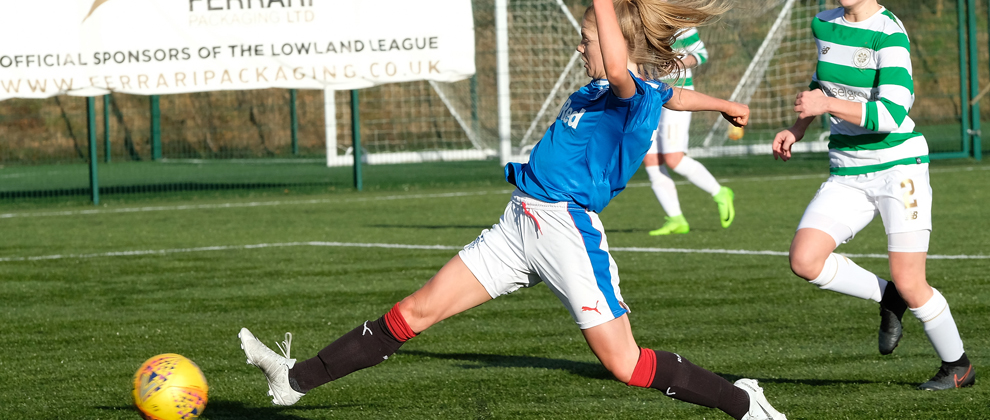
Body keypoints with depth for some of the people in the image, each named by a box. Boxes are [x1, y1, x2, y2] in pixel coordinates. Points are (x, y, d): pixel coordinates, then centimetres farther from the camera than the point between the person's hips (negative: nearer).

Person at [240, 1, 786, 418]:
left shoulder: (634, 94, -14)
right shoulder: (600, 89, 14)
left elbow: (620, 69, -41)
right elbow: (676, 95, 33)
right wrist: (722, 104, 53)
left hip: (569, 230, -9)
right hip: (519, 226, 9)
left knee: (626, 365, -6)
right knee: (414, 313, 8)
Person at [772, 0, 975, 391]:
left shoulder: (889, 34, -16)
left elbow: (892, 114, -25)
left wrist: (827, 105, -29)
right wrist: (796, 130, 14)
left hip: (899, 165, -6)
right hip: (848, 176, 6)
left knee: (909, 284, -7)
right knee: (804, 260, -15)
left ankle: (958, 365, 17)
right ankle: (888, 298, 9)